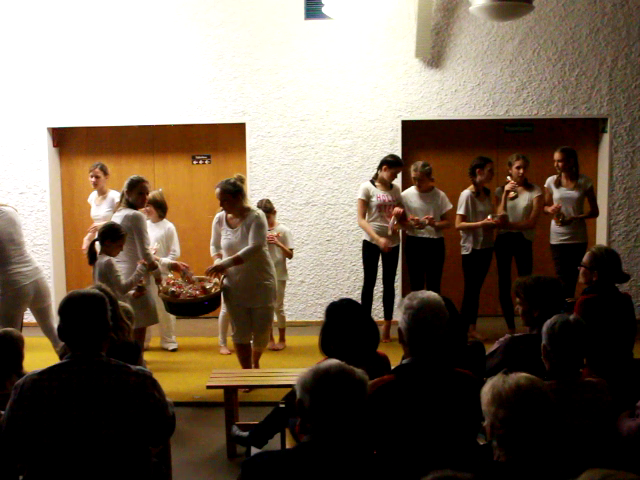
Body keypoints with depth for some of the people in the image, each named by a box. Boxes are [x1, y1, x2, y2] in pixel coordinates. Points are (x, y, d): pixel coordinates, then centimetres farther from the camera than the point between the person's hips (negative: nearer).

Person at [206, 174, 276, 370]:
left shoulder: (256, 216, -14)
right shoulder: (219, 219, 0)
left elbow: (255, 248, -25)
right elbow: (215, 245, 14)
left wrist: (226, 263, -31)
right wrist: (217, 260, -8)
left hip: (260, 282, -3)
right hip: (233, 284, 3)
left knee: (262, 330, 6)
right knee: (240, 333, 3)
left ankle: (255, 363, 36)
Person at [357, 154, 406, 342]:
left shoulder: (395, 189, 8)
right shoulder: (367, 187, -6)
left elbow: (401, 218, 17)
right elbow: (361, 220, -12)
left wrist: (399, 214, -8)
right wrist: (378, 239, -22)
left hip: (392, 242, 4)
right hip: (371, 242, -4)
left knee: (389, 284, 7)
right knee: (369, 283, 2)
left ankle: (386, 328, 15)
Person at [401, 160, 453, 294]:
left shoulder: (440, 195, -4)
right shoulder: (406, 195, -4)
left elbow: (448, 222, 1)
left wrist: (434, 224, -20)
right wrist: (411, 224, -20)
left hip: (435, 243, 0)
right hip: (414, 243, 0)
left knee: (434, 287, 5)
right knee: (416, 286, 7)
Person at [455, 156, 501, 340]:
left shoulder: (487, 193, 9)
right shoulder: (467, 195, -12)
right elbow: (458, 225, -16)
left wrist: (494, 223, 1)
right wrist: (482, 223, -23)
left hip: (486, 247, 7)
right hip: (471, 249, -7)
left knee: (477, 288, 11)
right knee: (470, 289, -2)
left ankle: (472, 328, 20)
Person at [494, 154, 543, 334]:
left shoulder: (534, 191, -3)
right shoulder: (500, 190, 3)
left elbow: (531, 223, -8)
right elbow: (500, 218, -9)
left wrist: (509, 224, -13)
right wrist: (505, 194, -14)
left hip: (523, 240, -2)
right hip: (503, 240, 2)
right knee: (504, 284, 5)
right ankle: (510, 329, 15)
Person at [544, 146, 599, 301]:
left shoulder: (584, 182, -2)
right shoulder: (551, 181, 0)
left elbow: (594, 211, 2)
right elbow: (545, 207, 11)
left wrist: (574, 218, -15)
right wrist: (551, 209, -13)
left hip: (578, 237, 0)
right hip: (558, 237, 0)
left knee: (572, 280, 7)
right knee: (563, 281, -4)